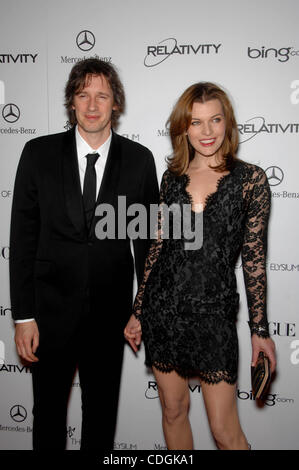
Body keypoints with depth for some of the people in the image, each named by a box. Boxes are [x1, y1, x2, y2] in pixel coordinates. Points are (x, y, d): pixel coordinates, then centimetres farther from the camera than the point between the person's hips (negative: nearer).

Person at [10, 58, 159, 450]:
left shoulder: (139, 159, -3)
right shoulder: (39, 154, -5)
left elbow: (146, 239, 2)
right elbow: (23, 238, -4)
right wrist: (24, 315, -7)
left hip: (110, 312, 1)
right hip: (51, 310, 0)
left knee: (103, 411, 19)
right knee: (48, 410, 18)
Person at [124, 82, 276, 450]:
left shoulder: (250, 178, -4)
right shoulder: (172, 177, 5)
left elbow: (254, 257, -2)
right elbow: (158, 245, 8)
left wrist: (260, 330, -2)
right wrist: (138, 312, 9)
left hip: (213, 311, -3)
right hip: (162, 306, 3)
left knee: (225, 430, 2)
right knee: (173, 410, 17)